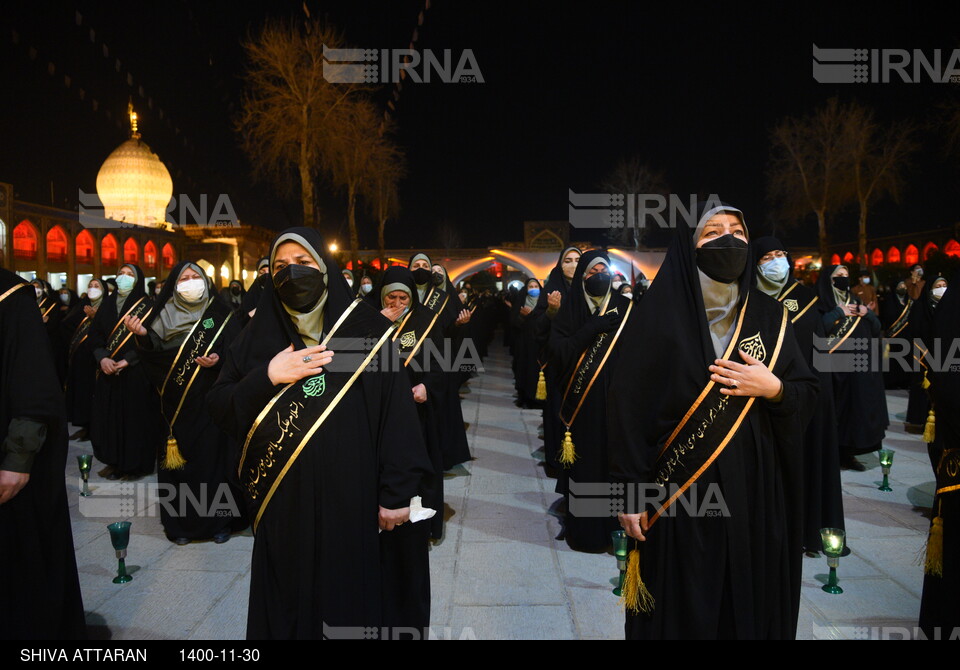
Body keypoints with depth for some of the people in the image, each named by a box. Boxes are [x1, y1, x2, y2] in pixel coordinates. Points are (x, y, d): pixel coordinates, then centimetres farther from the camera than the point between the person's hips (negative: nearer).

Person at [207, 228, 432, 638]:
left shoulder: (367, 327, -3)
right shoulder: (258, 336, 7)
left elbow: (397, 408, -6)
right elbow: (218, 408, 4)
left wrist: (397, 491, -9)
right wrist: (267, 378, -13)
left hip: (351, 496, -2)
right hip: (283, 500, 3)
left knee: (353, 597, 9)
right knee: (287, 603, 12)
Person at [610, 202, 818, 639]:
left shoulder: (769, 316, 5)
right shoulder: (661, 314, -6)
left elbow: (808, 396, 9)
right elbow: (628, 404, -8)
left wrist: (774, 389, -13)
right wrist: (632, 490, -11)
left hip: (757, 494, 3)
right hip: (678, 499, -3)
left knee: (754, 606, 14)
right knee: (682, 610, 9)